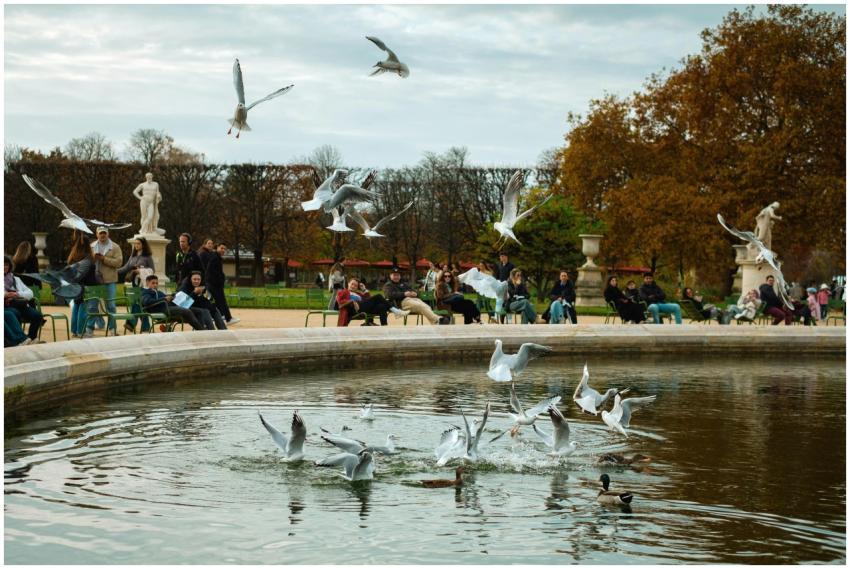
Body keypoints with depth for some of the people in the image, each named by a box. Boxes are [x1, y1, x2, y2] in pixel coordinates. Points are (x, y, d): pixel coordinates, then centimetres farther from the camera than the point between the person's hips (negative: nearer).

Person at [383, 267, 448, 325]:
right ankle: (437, 320, -50)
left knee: (427, 307, -27)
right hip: (403, 301, -6)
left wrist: (415, 293, 0)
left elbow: (413, 291, 28)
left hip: (414, 299, 6)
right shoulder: (388, 285, 18)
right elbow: (389, 295, -4)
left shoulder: (404, 284, 39)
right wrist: (404, 294, -15)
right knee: (421, 306, -33)